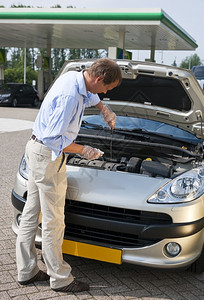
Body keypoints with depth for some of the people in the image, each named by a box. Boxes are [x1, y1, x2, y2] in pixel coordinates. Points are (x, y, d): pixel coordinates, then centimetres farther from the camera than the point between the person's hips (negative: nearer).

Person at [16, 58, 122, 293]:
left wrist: (104, 109, 22)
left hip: (37, 149, 11)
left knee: (32, 211, 15)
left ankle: (26, 271, 27)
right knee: (53, 219, 0)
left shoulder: (73, 77, 4)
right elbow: (53, 138, -27)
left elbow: (89, 96, 30)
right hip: (48, 155, -11)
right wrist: (83, 150, -16)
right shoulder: (69, 96, -27)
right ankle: (59, 279, 15)